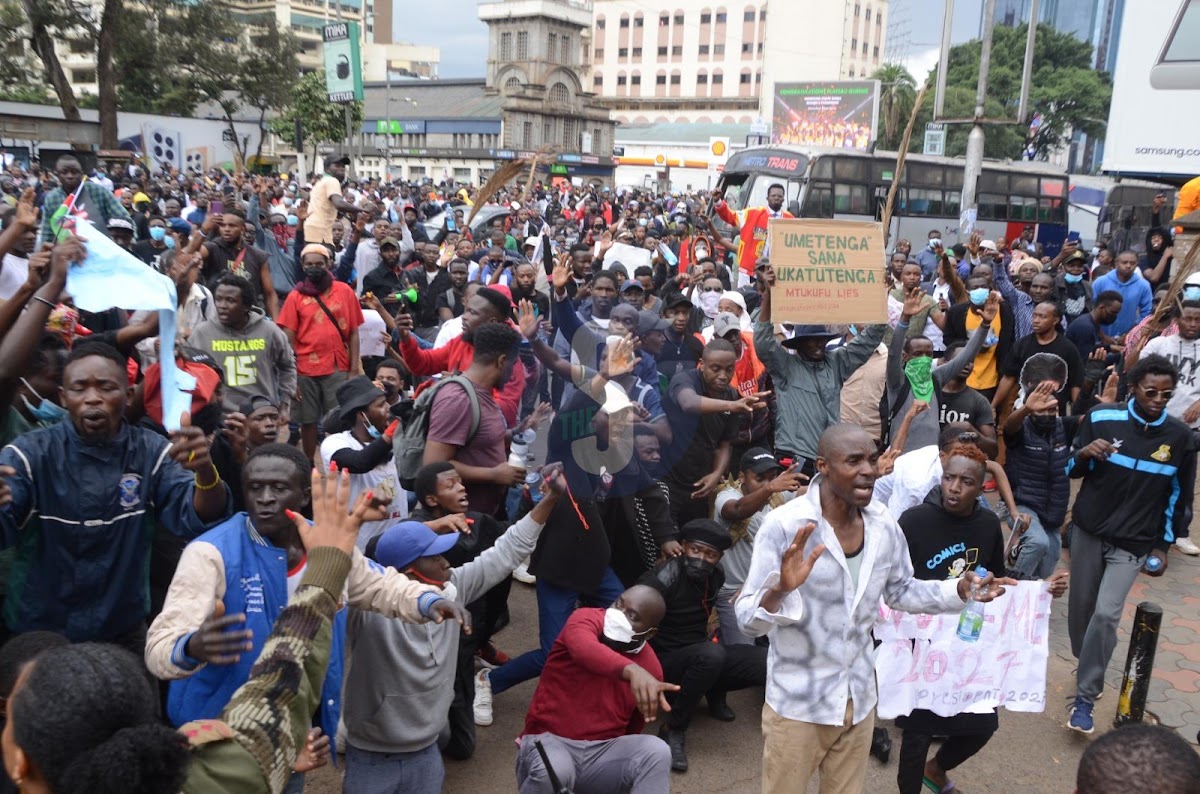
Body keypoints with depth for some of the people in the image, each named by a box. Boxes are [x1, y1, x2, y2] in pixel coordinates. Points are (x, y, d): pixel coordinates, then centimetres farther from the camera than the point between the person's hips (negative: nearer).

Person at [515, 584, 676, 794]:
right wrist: (632, 670, -55)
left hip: (604, 751, 3)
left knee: (657, 751, -25)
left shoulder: (650, 667, 1)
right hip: (549, 741, -3)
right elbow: (584, 649, -38)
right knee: (552, 770, -36)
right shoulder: (587, 618, -10)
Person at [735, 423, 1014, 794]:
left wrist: (960, 590, -3)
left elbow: (901, 592, 11)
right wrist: (781, 588, -43)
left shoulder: (885, 526, -5)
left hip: (859, 699, 5)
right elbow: (748, 619, -22)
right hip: (797, 703, -5)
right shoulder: (784, 525, -23)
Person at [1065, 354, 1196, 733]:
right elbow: (1072, 470, 0)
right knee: (1082, 606, 11)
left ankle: (1085, 698, -1)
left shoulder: (1180, 436, -5)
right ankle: (1085, 667, 37)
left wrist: (1163, 546, 4)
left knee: (1106, 614, -11)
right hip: (1088, 530, 1)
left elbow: (1178, 495, 5)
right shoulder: (1101, 418, -9)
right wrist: (1083, 454, -23)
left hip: (1134, 541, -1)